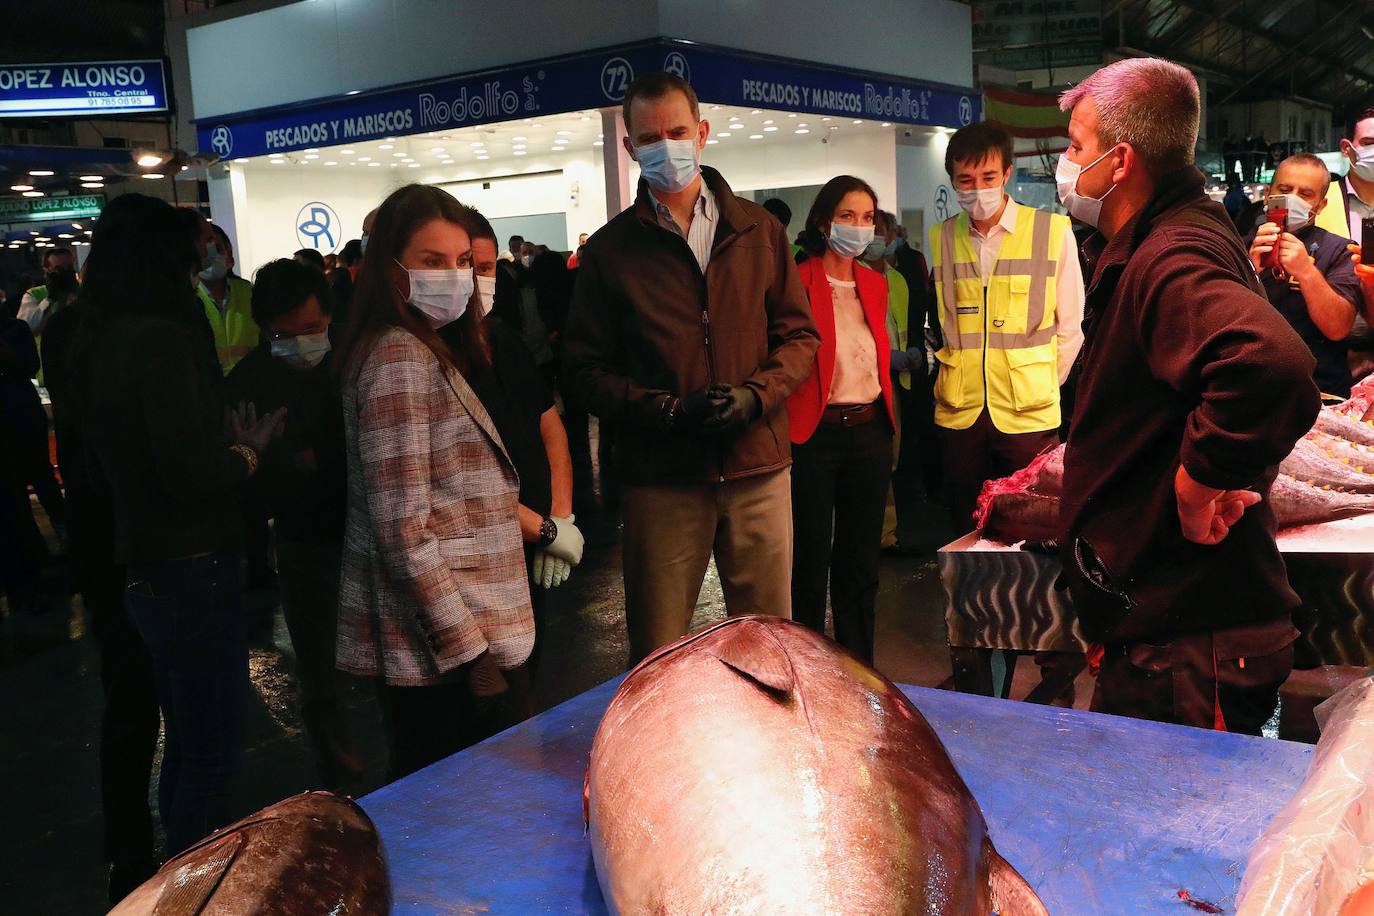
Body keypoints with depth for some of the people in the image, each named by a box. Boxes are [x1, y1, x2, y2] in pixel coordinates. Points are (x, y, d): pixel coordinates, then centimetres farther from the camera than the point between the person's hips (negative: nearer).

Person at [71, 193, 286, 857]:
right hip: (190, 571, -9)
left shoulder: (96, 346, 8)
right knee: (211, 756, 3)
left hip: (144, 570, 9)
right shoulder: (163, 339, -19)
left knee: (185, 743, 24)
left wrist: (235, 447, 11)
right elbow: (190, 472, -25)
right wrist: (247, 453, -5)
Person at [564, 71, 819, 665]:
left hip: (758, 466, 2)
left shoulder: (757, 229, 9)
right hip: (660, 476, -1)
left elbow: (799, 334, 10)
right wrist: (670, 411, -14)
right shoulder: (610, 249, 4)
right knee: (656, 657, 5)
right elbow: (587, 367, 2)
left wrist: (755, 395, -10)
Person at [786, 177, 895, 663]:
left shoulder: (875, 284, 11)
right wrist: (784, 431, -13)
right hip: (815, 435, -6)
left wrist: (886, 425, 13)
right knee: (811, 560, 5)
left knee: (862, 562, 14)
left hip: (870, 431, 6)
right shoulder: (798, 282, -9)